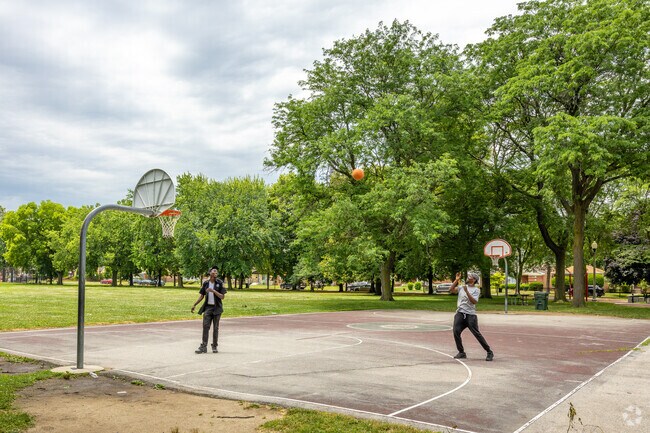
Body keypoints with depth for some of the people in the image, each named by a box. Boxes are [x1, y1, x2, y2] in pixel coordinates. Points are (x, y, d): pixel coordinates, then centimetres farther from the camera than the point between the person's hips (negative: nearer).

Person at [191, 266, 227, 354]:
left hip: (217, 308, -2)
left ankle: (214, 346, 15)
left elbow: (222, 297, -8)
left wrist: (213, 291, -21)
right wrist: (194, 305, 5)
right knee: (205, 326, -6)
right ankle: (203, 347, -6)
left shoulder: (220, 283, -4)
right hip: (208, 307, 2)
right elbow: (201, 296, 11)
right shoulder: (205, 283, 3)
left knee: (215, 328, 4)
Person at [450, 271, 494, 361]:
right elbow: (451, 290, 5)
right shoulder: (462, 287, 14)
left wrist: (466, 291, -22)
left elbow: (474, 301, -15)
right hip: (460, 313, 4)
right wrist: (457, 280, 1)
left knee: (477, 334, -5)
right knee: (456, 332, -9)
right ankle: (461, 352, 5)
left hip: (470, 315, -4)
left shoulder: (476, 290, -1)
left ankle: (489, 352, 7)